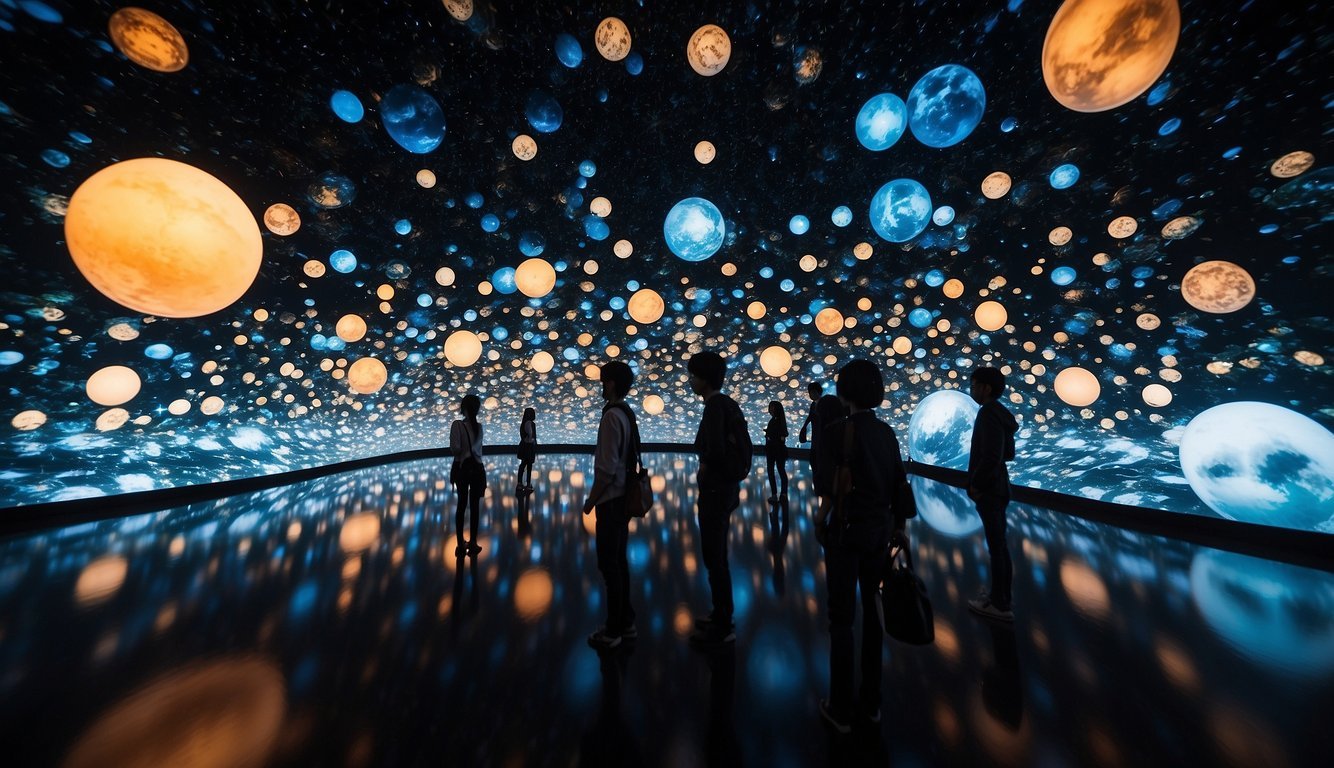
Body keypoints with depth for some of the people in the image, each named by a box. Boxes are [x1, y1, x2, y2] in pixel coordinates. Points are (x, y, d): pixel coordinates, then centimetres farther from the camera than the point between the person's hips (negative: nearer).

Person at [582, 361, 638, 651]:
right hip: (623, 496, 9)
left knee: (608, 563, 8)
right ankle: (626, 623, 36)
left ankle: (613, 630, 27)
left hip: (610, 500, -9)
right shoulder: (627, 413, 7)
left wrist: (590, 500, -9)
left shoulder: (611, 416, -20)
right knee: (619, 561, 20)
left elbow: (606, 468, -22)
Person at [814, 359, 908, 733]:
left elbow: (828, 488, -20)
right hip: (881, 530, 6)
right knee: (873, 611, 21)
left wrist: (820, 523, -3)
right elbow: (899, 483, 6)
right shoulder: (887, 432, 0)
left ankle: (841, 709, 29)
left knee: (842, 619, 11)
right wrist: (899, 527, 17)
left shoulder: (836, 431, -19)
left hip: (846, 531, -5)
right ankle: (871, 701, 39)